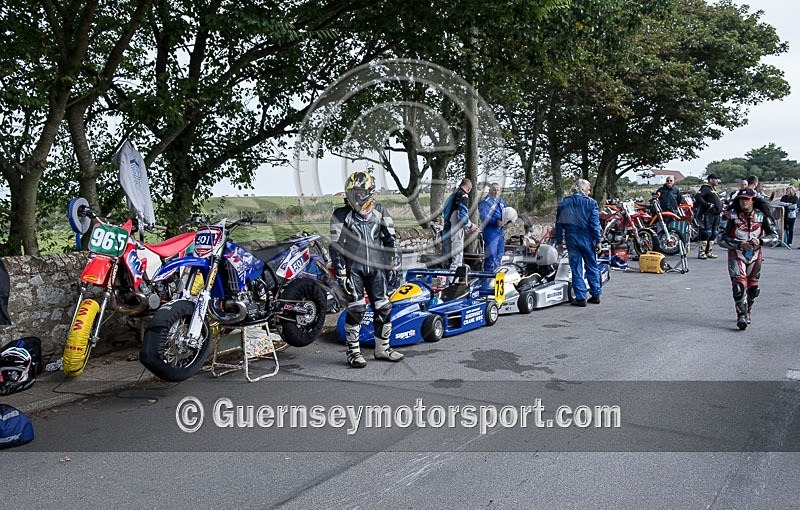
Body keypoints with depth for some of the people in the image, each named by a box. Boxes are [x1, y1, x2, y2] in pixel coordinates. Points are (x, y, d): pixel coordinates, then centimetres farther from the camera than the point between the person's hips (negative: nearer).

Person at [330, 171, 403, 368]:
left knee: (383, 308, 5)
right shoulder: (341, 215, -1)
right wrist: (340, 271, -10)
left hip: (376, 267, 4)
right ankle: (353, 351, 4)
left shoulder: (380, 212, 9)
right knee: (356, 309, -8)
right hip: (353, 268, -3)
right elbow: (335, 245, -4)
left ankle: (382, 348, 21)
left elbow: (390, 239, 14)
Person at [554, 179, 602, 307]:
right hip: (587, 239, -1)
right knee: (592, 267, 12)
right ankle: (596, 295, 17)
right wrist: (598, 241, -3)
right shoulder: (591, 202, -5)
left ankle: (581, 297, 3)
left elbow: (559, 223, 6)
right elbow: (595, 223, -7)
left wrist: (559, 241, 11)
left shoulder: (563, 203, 4)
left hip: (571, 240, 1)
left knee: (576, 269, 5)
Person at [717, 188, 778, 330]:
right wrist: (740, 244, -23)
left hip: (754, 255, 3)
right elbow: (722, 240, -10)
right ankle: (741, 316, -14)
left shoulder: (761, 216, -2)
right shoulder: (733, 217, -8)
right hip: (736, 255, -3)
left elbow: (774, 235, -2)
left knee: (752, 287, 12)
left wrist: (760, 241, -20)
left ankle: (747, 313, 34)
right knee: (739, 285, -18)